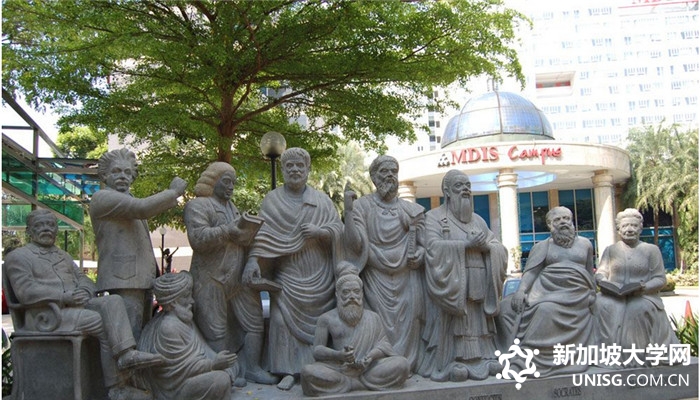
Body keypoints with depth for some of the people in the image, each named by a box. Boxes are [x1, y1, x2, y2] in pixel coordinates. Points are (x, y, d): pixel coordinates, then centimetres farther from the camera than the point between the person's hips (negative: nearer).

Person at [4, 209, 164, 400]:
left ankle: (126, 354, -37)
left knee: (113, 301, -22)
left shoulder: (64, 256, 28)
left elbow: (83, 279, 18)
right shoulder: (17, 256, 5)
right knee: (102, 322, -26)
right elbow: (25, 292, -10)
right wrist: (65, 297, -19)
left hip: (77, 307, 6)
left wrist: (84, 292, -8)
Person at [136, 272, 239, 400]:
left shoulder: (184, 319, 7)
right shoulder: (168, 327, -22)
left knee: (232, 368, 2)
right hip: (175, 386, -9)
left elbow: (201, 348, 9)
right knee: (221, 380, -25)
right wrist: (214, 363, -23)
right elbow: (182, 366, -21)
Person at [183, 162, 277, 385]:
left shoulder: (231, 207, 21)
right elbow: (198, 238, -19)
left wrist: (250, 228, 1)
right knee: (217, 332, 0)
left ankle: (251, 368, 14)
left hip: (239, 278, 8)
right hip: (211, 279, -8)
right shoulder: (197, 205, -5)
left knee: (254, 323, 7)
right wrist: (227, 231, -17)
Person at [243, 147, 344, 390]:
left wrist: (320, 231, -13)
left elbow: (339, 228, 6)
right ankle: (289, 370, 4)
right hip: (287, 272, -1)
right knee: (283, 319, -7)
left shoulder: (321, 200, 8)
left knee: (319, 320, 5)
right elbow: (263, 233, -7)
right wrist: (253, 259, -20)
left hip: (318, 274, 1)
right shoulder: (272, 200, 4)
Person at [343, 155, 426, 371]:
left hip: (406, 277, 3)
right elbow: (355, 243, -10)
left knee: (407, 323, 2)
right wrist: (348, 210, -19)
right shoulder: (362, 205, 1)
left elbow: (422, 242, 18)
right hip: (376, 278, -3)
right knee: (381, 324, -6)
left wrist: (420, 254, -4)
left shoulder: (411, 210, 10)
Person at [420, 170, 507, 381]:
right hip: (452, 286, -5)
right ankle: (453, 363, -2)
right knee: (453, 324, -8)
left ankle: (482, 358, 12)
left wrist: (485, 246, -9)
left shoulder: (478, 220, 20)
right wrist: (466, 244, -15)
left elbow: (500, 249, 14)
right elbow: (433, 247, -15)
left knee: (479, 323, 5)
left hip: (479, 286, 5)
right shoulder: (434, 217, 2)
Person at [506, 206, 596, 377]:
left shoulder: (585, 244, 17)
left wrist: (593, 295, 17)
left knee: (574, 334, -6)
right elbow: (531, 271, 0)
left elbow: (589, 273, 22)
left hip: (577, 298, 3)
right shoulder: (543, 246, 10)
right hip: (549, 292, -3)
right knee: (545, 311, -26)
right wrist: (521, 290, -16)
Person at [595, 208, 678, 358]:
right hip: (614, 296, 1)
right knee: (600, 304, -31)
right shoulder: (611, 249, 17)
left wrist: (644, 288, -16)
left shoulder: (651, 249, 11)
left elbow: (660, 279, 4)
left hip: (643, 296, -1)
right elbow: (601, 272, 11)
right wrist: (604, 282, -13)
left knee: (641, 308, -35)